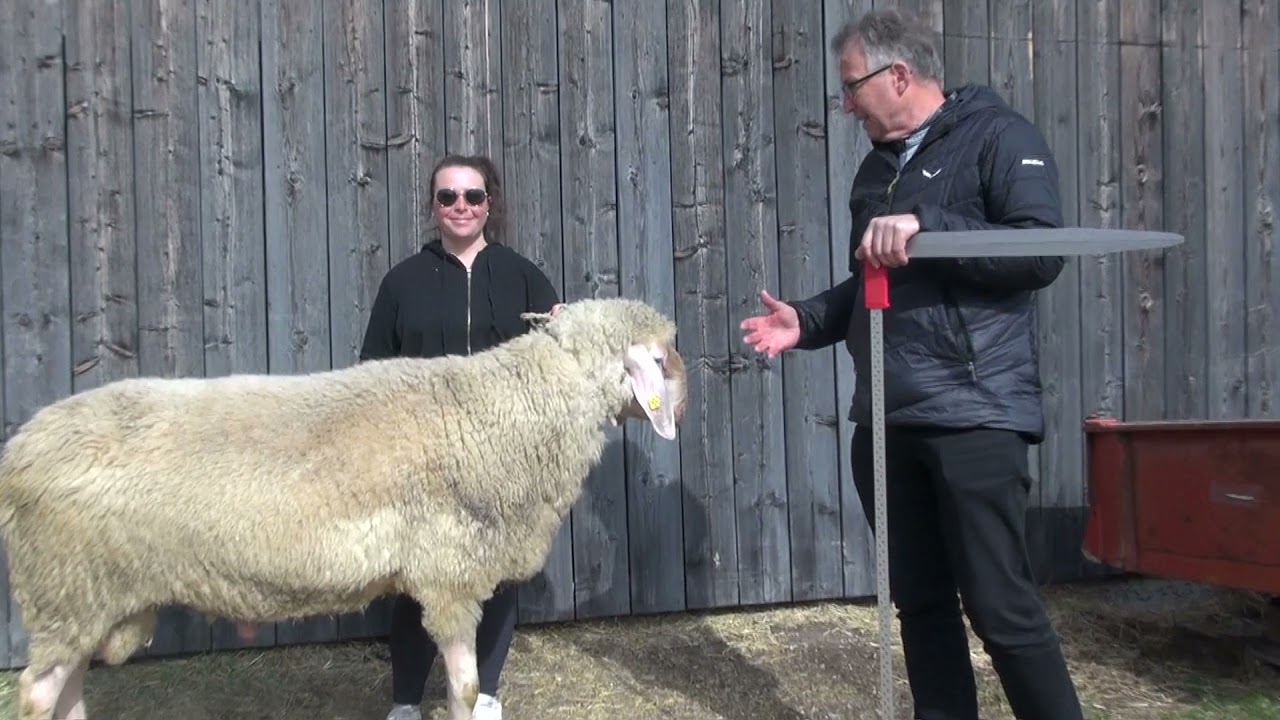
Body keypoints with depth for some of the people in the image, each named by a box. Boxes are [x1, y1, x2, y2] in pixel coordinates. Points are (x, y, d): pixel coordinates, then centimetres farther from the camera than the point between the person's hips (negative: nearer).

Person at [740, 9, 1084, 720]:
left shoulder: (998, 136, -3)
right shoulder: (879, 167, 19)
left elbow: (1043, 252, -16)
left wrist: (926, 226, -22)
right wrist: (808, 321, 10)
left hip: (973, 416, -7)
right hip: (887, 421, 7)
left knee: (1002, 606, -6)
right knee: (920, 602, 12)